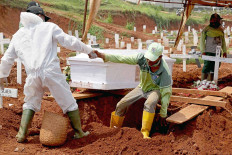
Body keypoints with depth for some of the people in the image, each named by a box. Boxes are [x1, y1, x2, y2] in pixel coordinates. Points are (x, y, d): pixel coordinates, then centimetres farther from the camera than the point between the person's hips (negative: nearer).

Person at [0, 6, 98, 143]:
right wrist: (88, 50, 14)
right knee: (68, 102, 11)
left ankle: (22, 135, 16)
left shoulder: (18, 35, 21)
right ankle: (79, 132, 19)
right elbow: (69, 41, 3)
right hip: (51, 71, -3)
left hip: (32, 75, 3)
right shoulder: (49, 27, 10)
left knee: (30, 103, 24)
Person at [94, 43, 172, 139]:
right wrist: (104, 56, -29)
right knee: (121, 104, -4)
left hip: (155, 90, -4)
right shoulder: (142, 58, -24)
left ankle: (145, 133, -30)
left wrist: (163, 115, -16)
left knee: (149, 104, -38)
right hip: (142, 87, 5)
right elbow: (123, 59, -20)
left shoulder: (165, 72, -32)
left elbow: (166, 93, -23)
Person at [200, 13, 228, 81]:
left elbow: (223, 41, 19)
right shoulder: (207, 29, -3)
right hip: (209, 52, -5)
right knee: (206, 68, -8)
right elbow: (202, 40, -4)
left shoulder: (221, 30, 12)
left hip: (218, 53, 5)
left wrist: (224, 51, 12)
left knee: (213, 69, 6)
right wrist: (203, 51, -12)